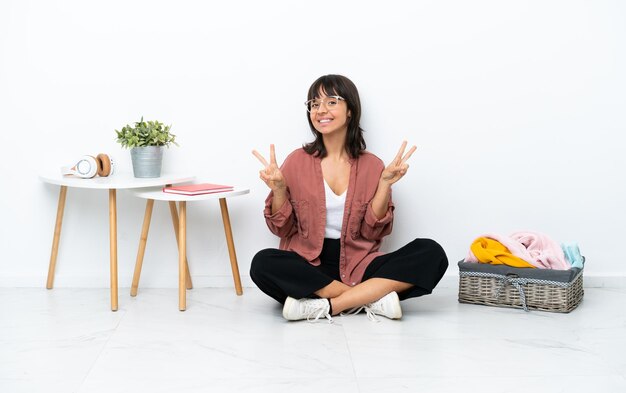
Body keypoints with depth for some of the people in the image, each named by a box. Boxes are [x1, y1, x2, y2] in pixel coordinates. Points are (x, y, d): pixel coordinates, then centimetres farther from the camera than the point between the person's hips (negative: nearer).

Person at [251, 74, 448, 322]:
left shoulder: (371, 165, 6)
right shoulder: (297, 161, 4)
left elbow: (372, 231, 0)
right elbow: (282, 228, 4)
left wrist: (384, 184, -10)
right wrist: (278, 188, -13)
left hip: (357, 265, 1)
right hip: (308, 266, 0)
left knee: (432, 253, -21)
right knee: (263, 264, -33)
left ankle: (325, 306, -26)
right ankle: (374, 299, -24)